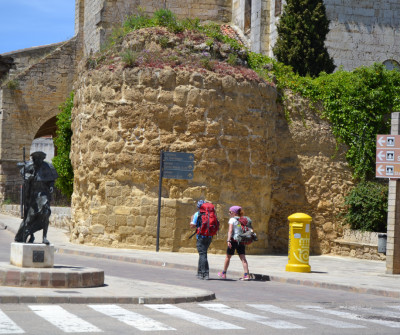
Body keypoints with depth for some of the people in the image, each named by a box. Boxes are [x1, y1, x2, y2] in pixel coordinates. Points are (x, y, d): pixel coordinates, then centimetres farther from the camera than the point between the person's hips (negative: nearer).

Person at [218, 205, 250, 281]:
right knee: (243, 258, -1)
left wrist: (228, 240, -22)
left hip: (234, 240, -5)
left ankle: (223, 273, 22)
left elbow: (230, 230, -15)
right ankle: (246, 274, -14)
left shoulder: (232, 219, -4)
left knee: (228, 257, 10)